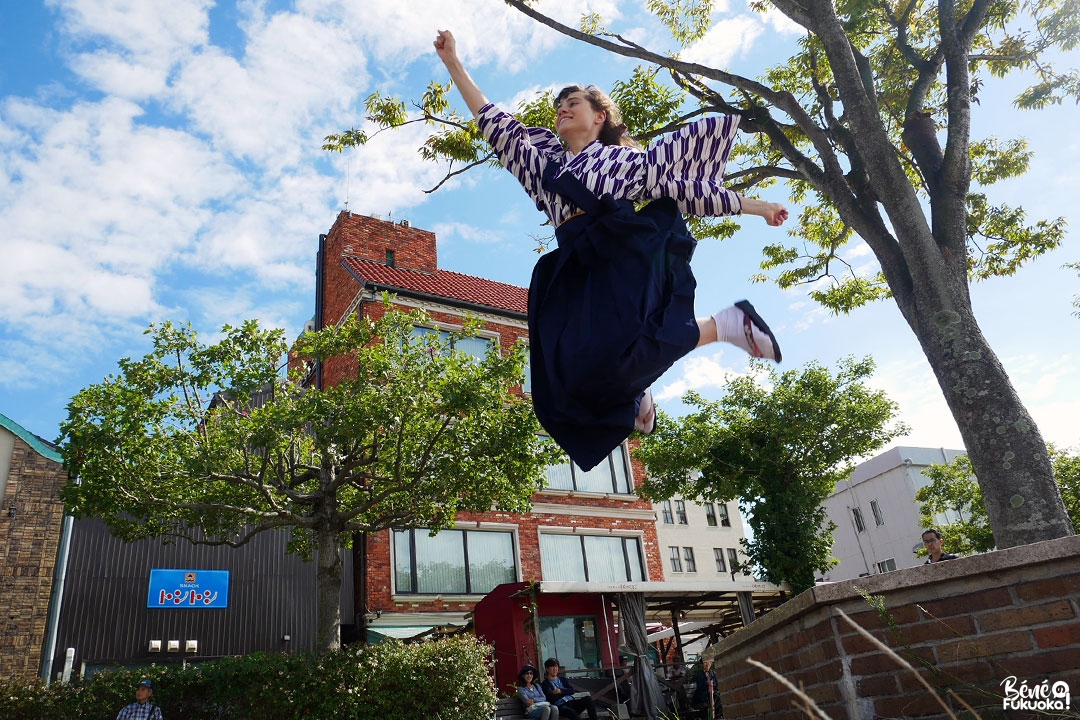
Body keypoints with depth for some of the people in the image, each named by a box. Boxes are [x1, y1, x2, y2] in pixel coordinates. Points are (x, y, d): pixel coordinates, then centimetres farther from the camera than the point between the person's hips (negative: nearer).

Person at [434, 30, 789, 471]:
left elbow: (686, 188, 22)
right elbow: (494, 124, 31)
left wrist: (755, 207, 23)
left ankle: (727, 325, -9)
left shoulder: (628, 157, 20)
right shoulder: (546, 162, 31)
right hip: (580, 270, 4)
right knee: (568, 372, -17)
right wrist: (453, 63, 31)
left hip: (630, 252, -4)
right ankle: (633, 394, 17)